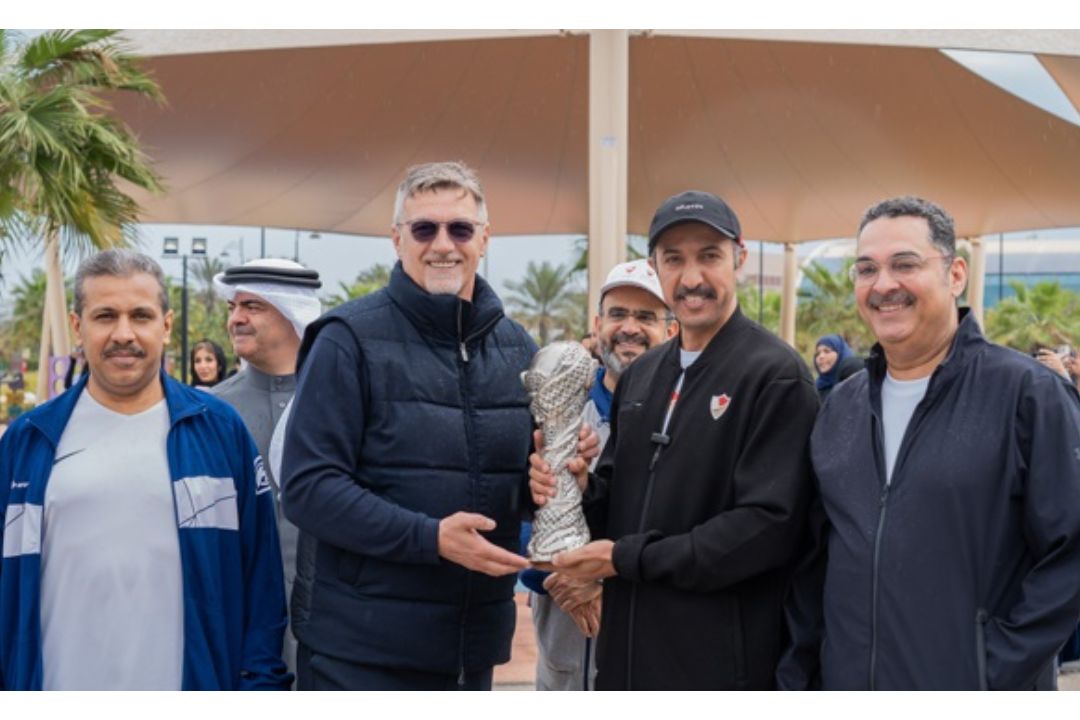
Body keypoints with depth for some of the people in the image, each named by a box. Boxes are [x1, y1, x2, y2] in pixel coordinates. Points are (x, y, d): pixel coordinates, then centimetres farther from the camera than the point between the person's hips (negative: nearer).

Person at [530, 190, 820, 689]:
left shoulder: (776, 376, -12)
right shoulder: (640, 375, 11)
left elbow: (767, 524, -20)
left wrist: (627, 559, -17)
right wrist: (579, 492, -6)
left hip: (721, 661, -6)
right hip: (627, 651, 7)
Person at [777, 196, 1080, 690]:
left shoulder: (1029, 393, -10)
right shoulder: (840, 407, 7)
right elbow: (813, 557, 11)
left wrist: (996, 673, -16)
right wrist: (797, 676, 6)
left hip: (969, 690, -5)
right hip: (843, 689, 5)